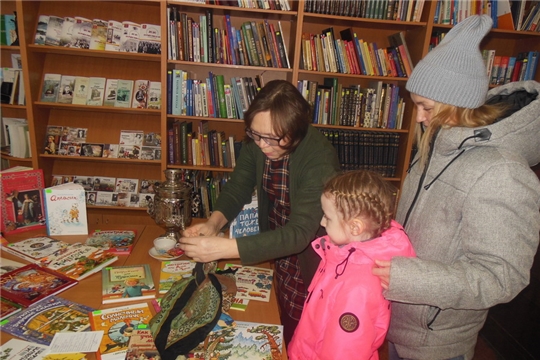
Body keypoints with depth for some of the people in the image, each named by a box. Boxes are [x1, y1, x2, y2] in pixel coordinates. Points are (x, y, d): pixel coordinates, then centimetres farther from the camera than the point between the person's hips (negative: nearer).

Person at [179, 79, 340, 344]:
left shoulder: (319, 159, -32)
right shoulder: (256, 143, -14)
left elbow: (299, 233, -38)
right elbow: (238, 186, -5)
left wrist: (224, 248, -45)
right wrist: (214, 222, -26)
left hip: (310, 260, -5)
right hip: (277, 252, 5)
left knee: (299, 336, 14)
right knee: (282, 324, 24)